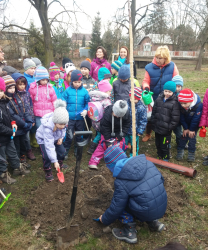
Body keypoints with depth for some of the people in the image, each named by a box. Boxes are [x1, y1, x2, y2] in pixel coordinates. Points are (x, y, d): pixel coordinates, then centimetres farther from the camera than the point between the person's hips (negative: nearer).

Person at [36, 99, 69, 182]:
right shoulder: (47, 127, -44)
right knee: (46, 156, -18)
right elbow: (49, 146, -41)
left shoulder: (62, 122, -29)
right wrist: (54, 161, -39)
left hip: (55, 137, 5)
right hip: (43, 138, -5)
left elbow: (63, 129, -1)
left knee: (62, 151, 4)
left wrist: (61, 137, -18)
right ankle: (48, 172, 5)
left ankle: (60, 164, 34)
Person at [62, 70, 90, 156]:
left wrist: (85, 110, -14)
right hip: (70, 117, -2)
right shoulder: (67, 91, -6)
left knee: (79, 136, 17)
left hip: (80, 118, 2)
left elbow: (87, 103, 3)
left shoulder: (84, 91, -3)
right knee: (68, 136, 4)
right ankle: (65, 150, 22)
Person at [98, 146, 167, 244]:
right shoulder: (147, 162, -2)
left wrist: (104, 219, 13)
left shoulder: (121, 182, -15)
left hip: (147, 213, -6)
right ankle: (154, 222, 22)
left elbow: (116, 208, -7)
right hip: (163, 208, 7)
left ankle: (129, 232, 9)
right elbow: (161, 179, 11)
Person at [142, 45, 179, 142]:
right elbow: (146, 81, -8)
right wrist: (146, 87, -28)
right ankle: (148, 134, 37)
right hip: (153, 98, 0)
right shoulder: (150, 67, -13)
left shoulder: (172, 66, -12)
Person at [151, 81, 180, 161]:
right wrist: (153, 122, 7)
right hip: (157, 127, 5)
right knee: (157, 143, 20)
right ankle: (159, 156, 41)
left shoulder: (174, 102, -12)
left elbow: (175, 118, -12)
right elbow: (154, 111, 10)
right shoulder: (159, 99, 3)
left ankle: (165, 158, 29)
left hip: (166, 130, -5)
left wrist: (170, 127, -12)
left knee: (164, 145, 7)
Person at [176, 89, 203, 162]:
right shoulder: (181, 106, -26)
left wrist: (191, 130, -19)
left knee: (192, 138, -1)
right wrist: (185, 128, -11)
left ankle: (191, 153, 16)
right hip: (186, 124, 3)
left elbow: (196, 119, -26)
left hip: (194, 125, -3)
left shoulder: (199, 105, -35)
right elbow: (182, 117, -13)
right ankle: (180, 151, 20)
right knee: (184, 136, 6)